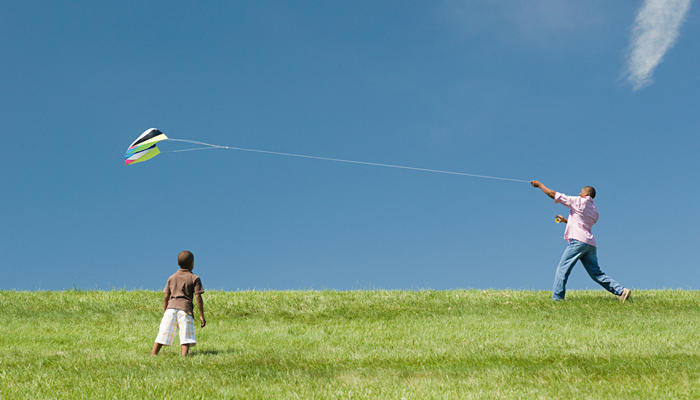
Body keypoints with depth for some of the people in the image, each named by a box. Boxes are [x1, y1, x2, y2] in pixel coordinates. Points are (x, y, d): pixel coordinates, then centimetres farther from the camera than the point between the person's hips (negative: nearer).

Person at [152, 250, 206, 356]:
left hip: (171, 308, 3)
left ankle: (153, 356, -1)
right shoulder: (194, 278, 5)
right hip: (185, 308, -3)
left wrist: (164, 313, 21)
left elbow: (165, 297, 14)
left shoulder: (171, 278, 16)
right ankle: (183, 357, -20)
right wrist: (201, 315, 1)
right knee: (186, 339, -6)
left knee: (162, 335, 4)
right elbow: (198, 297, -1)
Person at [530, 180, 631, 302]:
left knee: (562, 269, -5)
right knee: (596, 273, 10)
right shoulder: (595, 210, 23)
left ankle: (556, 298, -11)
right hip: (590, 243, 8)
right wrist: (565, 220, 34)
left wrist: (539, 184, 14)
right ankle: (621, 291, 1)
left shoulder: (579, 201, 1)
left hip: (578, 240, -8)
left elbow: (553, 194, 2)